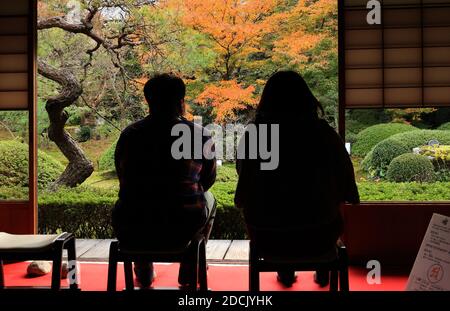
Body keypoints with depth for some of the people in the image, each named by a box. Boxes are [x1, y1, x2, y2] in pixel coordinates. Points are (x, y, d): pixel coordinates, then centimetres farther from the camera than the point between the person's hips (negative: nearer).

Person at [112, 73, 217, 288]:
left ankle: (144, 273, 41)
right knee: (208, 198, 29)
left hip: (131, 234, 2)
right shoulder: (200, 135, -3)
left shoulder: (128, 135, 3)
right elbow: (208, 181, 13)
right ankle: (189, 273, 35)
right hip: (182, 231, -2)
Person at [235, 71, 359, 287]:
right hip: (317, 237, 0)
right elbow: (346, 186, 0)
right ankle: (323, 274, 44)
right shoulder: (325, 134, -11)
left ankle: (286, 273, 42)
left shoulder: (253, 134, -10)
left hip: (267, 238, 1)